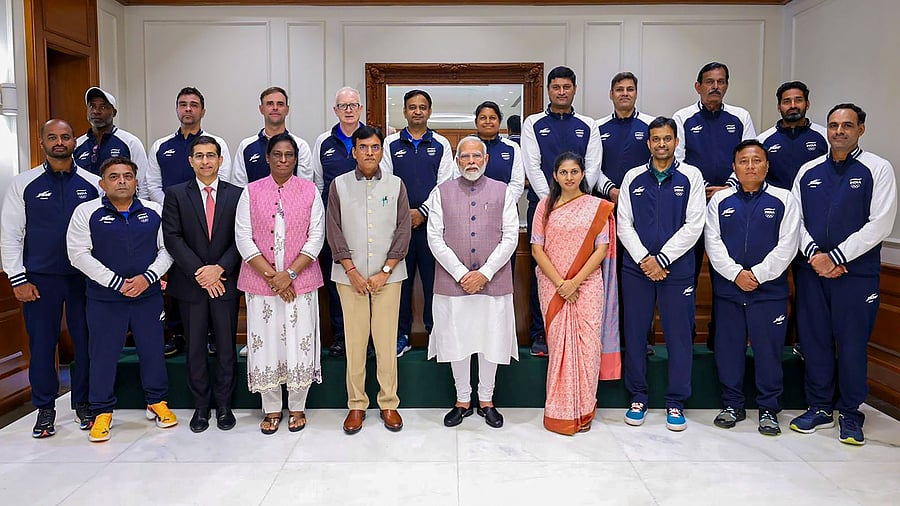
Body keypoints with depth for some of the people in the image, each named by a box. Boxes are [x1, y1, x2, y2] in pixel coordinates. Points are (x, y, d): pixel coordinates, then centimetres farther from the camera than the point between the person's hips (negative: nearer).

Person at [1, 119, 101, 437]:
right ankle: (45, 408, 21)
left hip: (85, 276, 0)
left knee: (86, 341, 6)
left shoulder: (92, 184, 3)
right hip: (40, 279, 0)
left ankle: (84, 404, 22)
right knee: (42, 343, 6)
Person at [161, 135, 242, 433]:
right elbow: (172, 238, -4)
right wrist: (199, 272, -13)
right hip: (190, 283, 0)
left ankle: (224, 405, 19)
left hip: (226, 282, 0)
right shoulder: (176, 194, 3)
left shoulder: (236, 195, 4)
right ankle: (200, 406, 20)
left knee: (226, 347, 6)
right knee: (195, 347, 8)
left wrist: (220, 269, -14)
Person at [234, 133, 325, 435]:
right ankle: (271, 409, 22)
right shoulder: (251, 192, 3)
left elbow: (316, 237, -2)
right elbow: (243, 238, -1)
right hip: (260, 281, 1)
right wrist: (271, 275, -11)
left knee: (299, 342, 2)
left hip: (300, 281, 0)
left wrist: (290, 274, -12)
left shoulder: (310, 191, 3)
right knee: (265, 342, 5)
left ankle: (297, 408, 20)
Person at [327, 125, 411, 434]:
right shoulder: (339, 185, 5)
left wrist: (385, 272, -6)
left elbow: (403, 230, 1)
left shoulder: (395, 185, 5)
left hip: (388, 275, 0)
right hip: (350, 276, 0)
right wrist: (352, 272, -6)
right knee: (354, 341, 3)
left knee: (387, 341, 2)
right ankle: (356, 405, 16)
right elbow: (334, 230, 2)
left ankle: (389, 404, 14)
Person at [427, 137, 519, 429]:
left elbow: (510, 238, -1)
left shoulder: (503, 192, 5)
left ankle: (486, 401, 25)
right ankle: (462, 401, 25)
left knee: (491, 341, 7)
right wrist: (461, 274, -10)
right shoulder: (442, 192, 5)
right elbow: (435, 238, -1)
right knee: (456, 342, 8)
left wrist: (485, 273, -11)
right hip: (452, 281, 0)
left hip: (493, 281, 0)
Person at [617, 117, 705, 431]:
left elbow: (694, 226, -4)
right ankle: (638, 398, 20)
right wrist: (644, 259, -9)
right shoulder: (633, 178, 8)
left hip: (677, 267, -1)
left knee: (679, 335, 3)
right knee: (635, 333, 6)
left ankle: (676, 403, 16)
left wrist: (662, 260, -11)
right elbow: (623, 224, 4)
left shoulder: (691, 176, 3)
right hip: (636, 267, 2)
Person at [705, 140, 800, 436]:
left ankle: (768, 409, 19)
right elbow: (713, 243, 0)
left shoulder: (784, 200, 3)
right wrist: (736, 274, -11)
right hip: (728, 289, 2)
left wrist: (758, 274, -13)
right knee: (728, 348, 8)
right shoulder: (720, 201, 7)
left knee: (768, 349, 4)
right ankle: (732, 405, 23)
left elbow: (787, 246, -4)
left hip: (770, 290, -1)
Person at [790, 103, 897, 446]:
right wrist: (814, 254, -8)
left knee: (852, 344, 3)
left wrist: (835, 257, -13)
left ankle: (850, 414, 20)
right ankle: (819, 408, 23)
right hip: (811, 271, 3)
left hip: (857, 273, -3)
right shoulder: (809, 171, 10)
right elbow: (795, 218, 8)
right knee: (813, 340, 8)